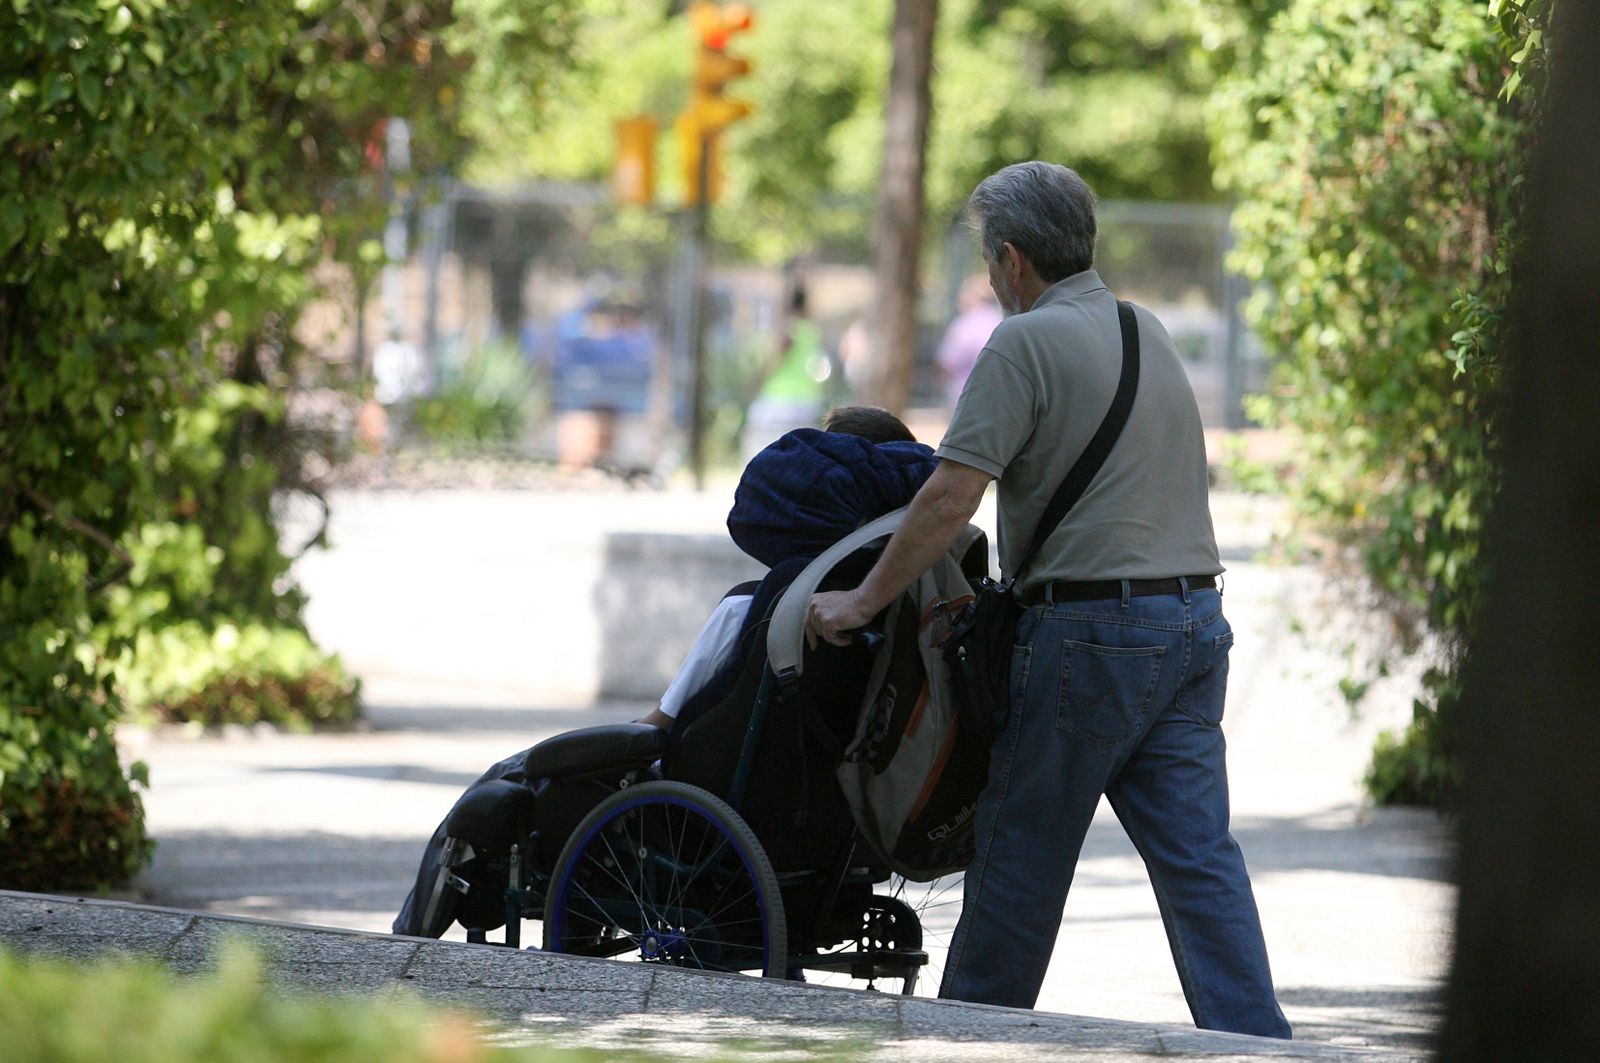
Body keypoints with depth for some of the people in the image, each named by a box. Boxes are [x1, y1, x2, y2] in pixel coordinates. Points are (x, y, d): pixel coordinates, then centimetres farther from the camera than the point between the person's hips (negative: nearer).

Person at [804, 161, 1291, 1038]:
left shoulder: (1026, 343, -8)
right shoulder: (1148, 332, 17)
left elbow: (951, 496, -16)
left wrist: (864, 601, -10)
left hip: (1089, 630, -7)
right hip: (1192, 620, 7)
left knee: (1020, 857, 5)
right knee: (1199, 857, 2)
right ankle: (1254, 1042, -5)